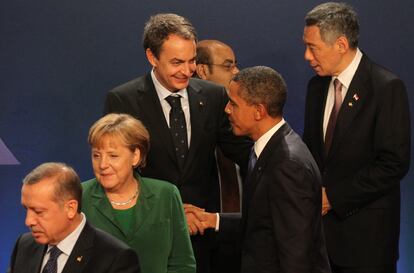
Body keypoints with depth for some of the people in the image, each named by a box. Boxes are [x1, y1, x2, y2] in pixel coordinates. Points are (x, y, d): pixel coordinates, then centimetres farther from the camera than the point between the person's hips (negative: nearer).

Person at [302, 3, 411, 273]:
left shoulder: (387, 87, -12)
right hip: (321, 224, 6)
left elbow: (395, 163, -16)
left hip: (366, 232, -6)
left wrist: (333, 196, -15)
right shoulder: (317, 86, 10)